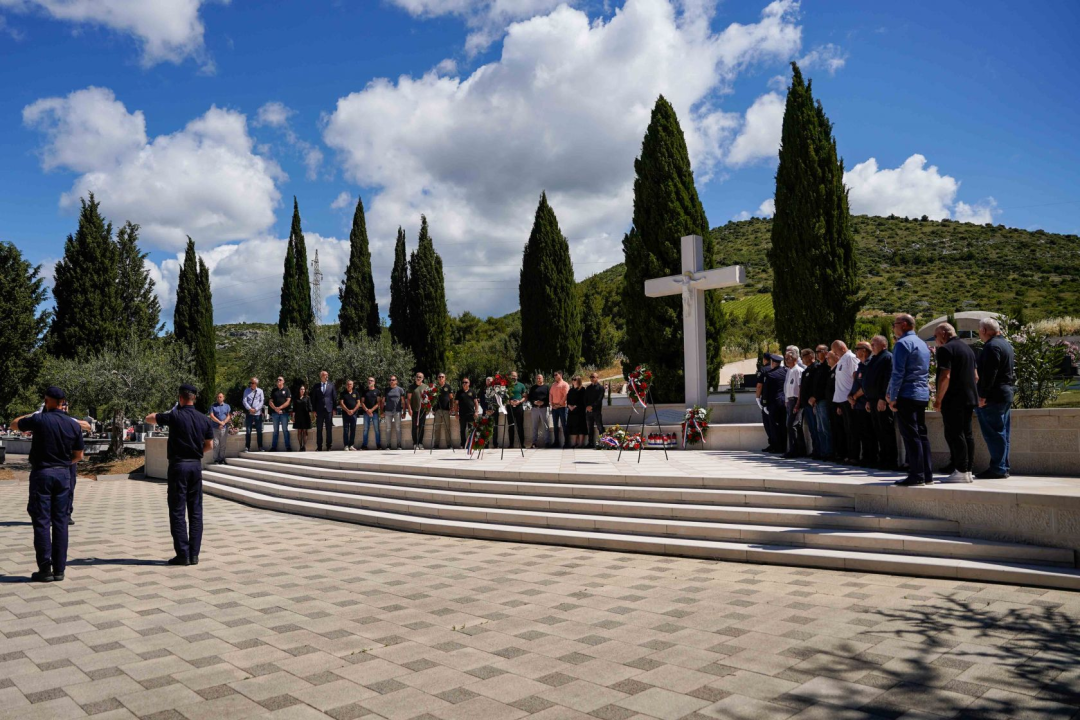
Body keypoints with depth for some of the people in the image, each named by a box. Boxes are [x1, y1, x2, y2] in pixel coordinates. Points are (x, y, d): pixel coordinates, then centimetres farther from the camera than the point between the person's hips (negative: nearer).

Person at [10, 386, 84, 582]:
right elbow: (78, 456, 8)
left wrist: (29, 416, 27)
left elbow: (14, 424, 10)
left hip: (42, 473, -3)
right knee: (60, 522, 7)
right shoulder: (73, 425, 1)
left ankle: (45, 569, 3)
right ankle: (59, 569, 9)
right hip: (63, 474, 3)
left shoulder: (39, 420, -10)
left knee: (42, 522, 2)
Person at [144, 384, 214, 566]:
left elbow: (149, 418, 4)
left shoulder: (175, 416, -10)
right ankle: (194, 554, 9)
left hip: (178, 464, -4)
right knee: (196, 511, 8)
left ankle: (183, 554, 0)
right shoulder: (204, 419, 3)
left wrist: (157, 415, 25)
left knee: (177, 511, 1)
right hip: (196, 465, 4)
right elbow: (209, 445, 8)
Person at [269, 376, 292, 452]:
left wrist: (280, 407, -13)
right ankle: (274, 447, 8)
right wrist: (275, 408, -9)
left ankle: (288, 447, -3)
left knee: (285, 430, -3)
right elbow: (270, 402, 8)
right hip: (275, 412, 3)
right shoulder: (274, 390, 14)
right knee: (275, 430, 6)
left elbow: (288, 401, -3)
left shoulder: (286, 390, 6)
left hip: (284, 412, -3)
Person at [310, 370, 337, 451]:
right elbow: (313, 399, 8)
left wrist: (334, 409, 1)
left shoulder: (331, 385, 7)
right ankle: (319, 447, 8)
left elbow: (334, 398, 7)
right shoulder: (316, 387, 6)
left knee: (329, 429, 2)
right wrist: (314, 410, 2)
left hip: (329, 409, 0)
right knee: (319, 429, 3)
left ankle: (329, 446, 7)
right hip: (319, 410, 0)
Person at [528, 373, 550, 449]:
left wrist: (543, 402, -15)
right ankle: (534, 443, 6)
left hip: (544, 408, -2)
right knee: (535, 426, 4)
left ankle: (546, 442, 2)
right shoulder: (533, 388, 14)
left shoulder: (546, 387, 7)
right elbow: (529, 397, 10)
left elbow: (550, 397, 0)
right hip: (534, 408, 2)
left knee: (545, 426, -2)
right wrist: (534, 402, -9)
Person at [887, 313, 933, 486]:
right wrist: (891, 392, 20)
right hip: (923, 394, 9)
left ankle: (916, 475, -6)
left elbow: (898, 373, -16)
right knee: (922, 434, 11)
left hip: (907, 395, -9)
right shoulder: (922, 344, 19)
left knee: (911, 436, -7)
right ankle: (926, 474, 14)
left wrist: (892, 397, -11)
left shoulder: (902, 344, -10)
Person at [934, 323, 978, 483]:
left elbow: (945, 376, -19)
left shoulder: (945, 349, -11)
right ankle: (968, 470, 13)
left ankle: (960, 472, -9)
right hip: (969, 398, 9)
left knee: (954, 435, -7)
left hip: (953, 399, -9)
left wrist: (938, 399, -14)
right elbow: (974, 375, 23)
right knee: (967, 434, 10)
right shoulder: (967, 348, 19)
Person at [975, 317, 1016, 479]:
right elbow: (1011, 370, 23)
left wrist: (982, 395, -20)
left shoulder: (991, 346, -15)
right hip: (1007, 393, 10)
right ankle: (1003, 467, 16)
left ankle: (997, 469, -7)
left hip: (994, 396, -10)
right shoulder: (1005, 344, 18)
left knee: (994, 433, -8)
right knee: (1002, 432, 12)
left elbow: (989, 374, -21)